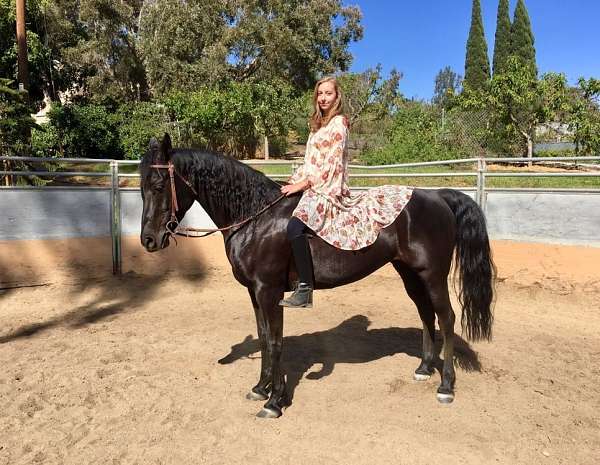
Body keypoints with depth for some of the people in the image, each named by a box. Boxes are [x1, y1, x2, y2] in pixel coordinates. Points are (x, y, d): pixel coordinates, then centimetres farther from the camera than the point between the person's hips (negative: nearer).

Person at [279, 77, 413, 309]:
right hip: (312, 185, 10)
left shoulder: (338, 122, -5)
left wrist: (302, 184, -16)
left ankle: (305, 289, -25)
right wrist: (293, 181, 7)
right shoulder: (319, 124, 21)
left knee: (295, 226, -32)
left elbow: (331, 164, -14)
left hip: (328, 188, -10)